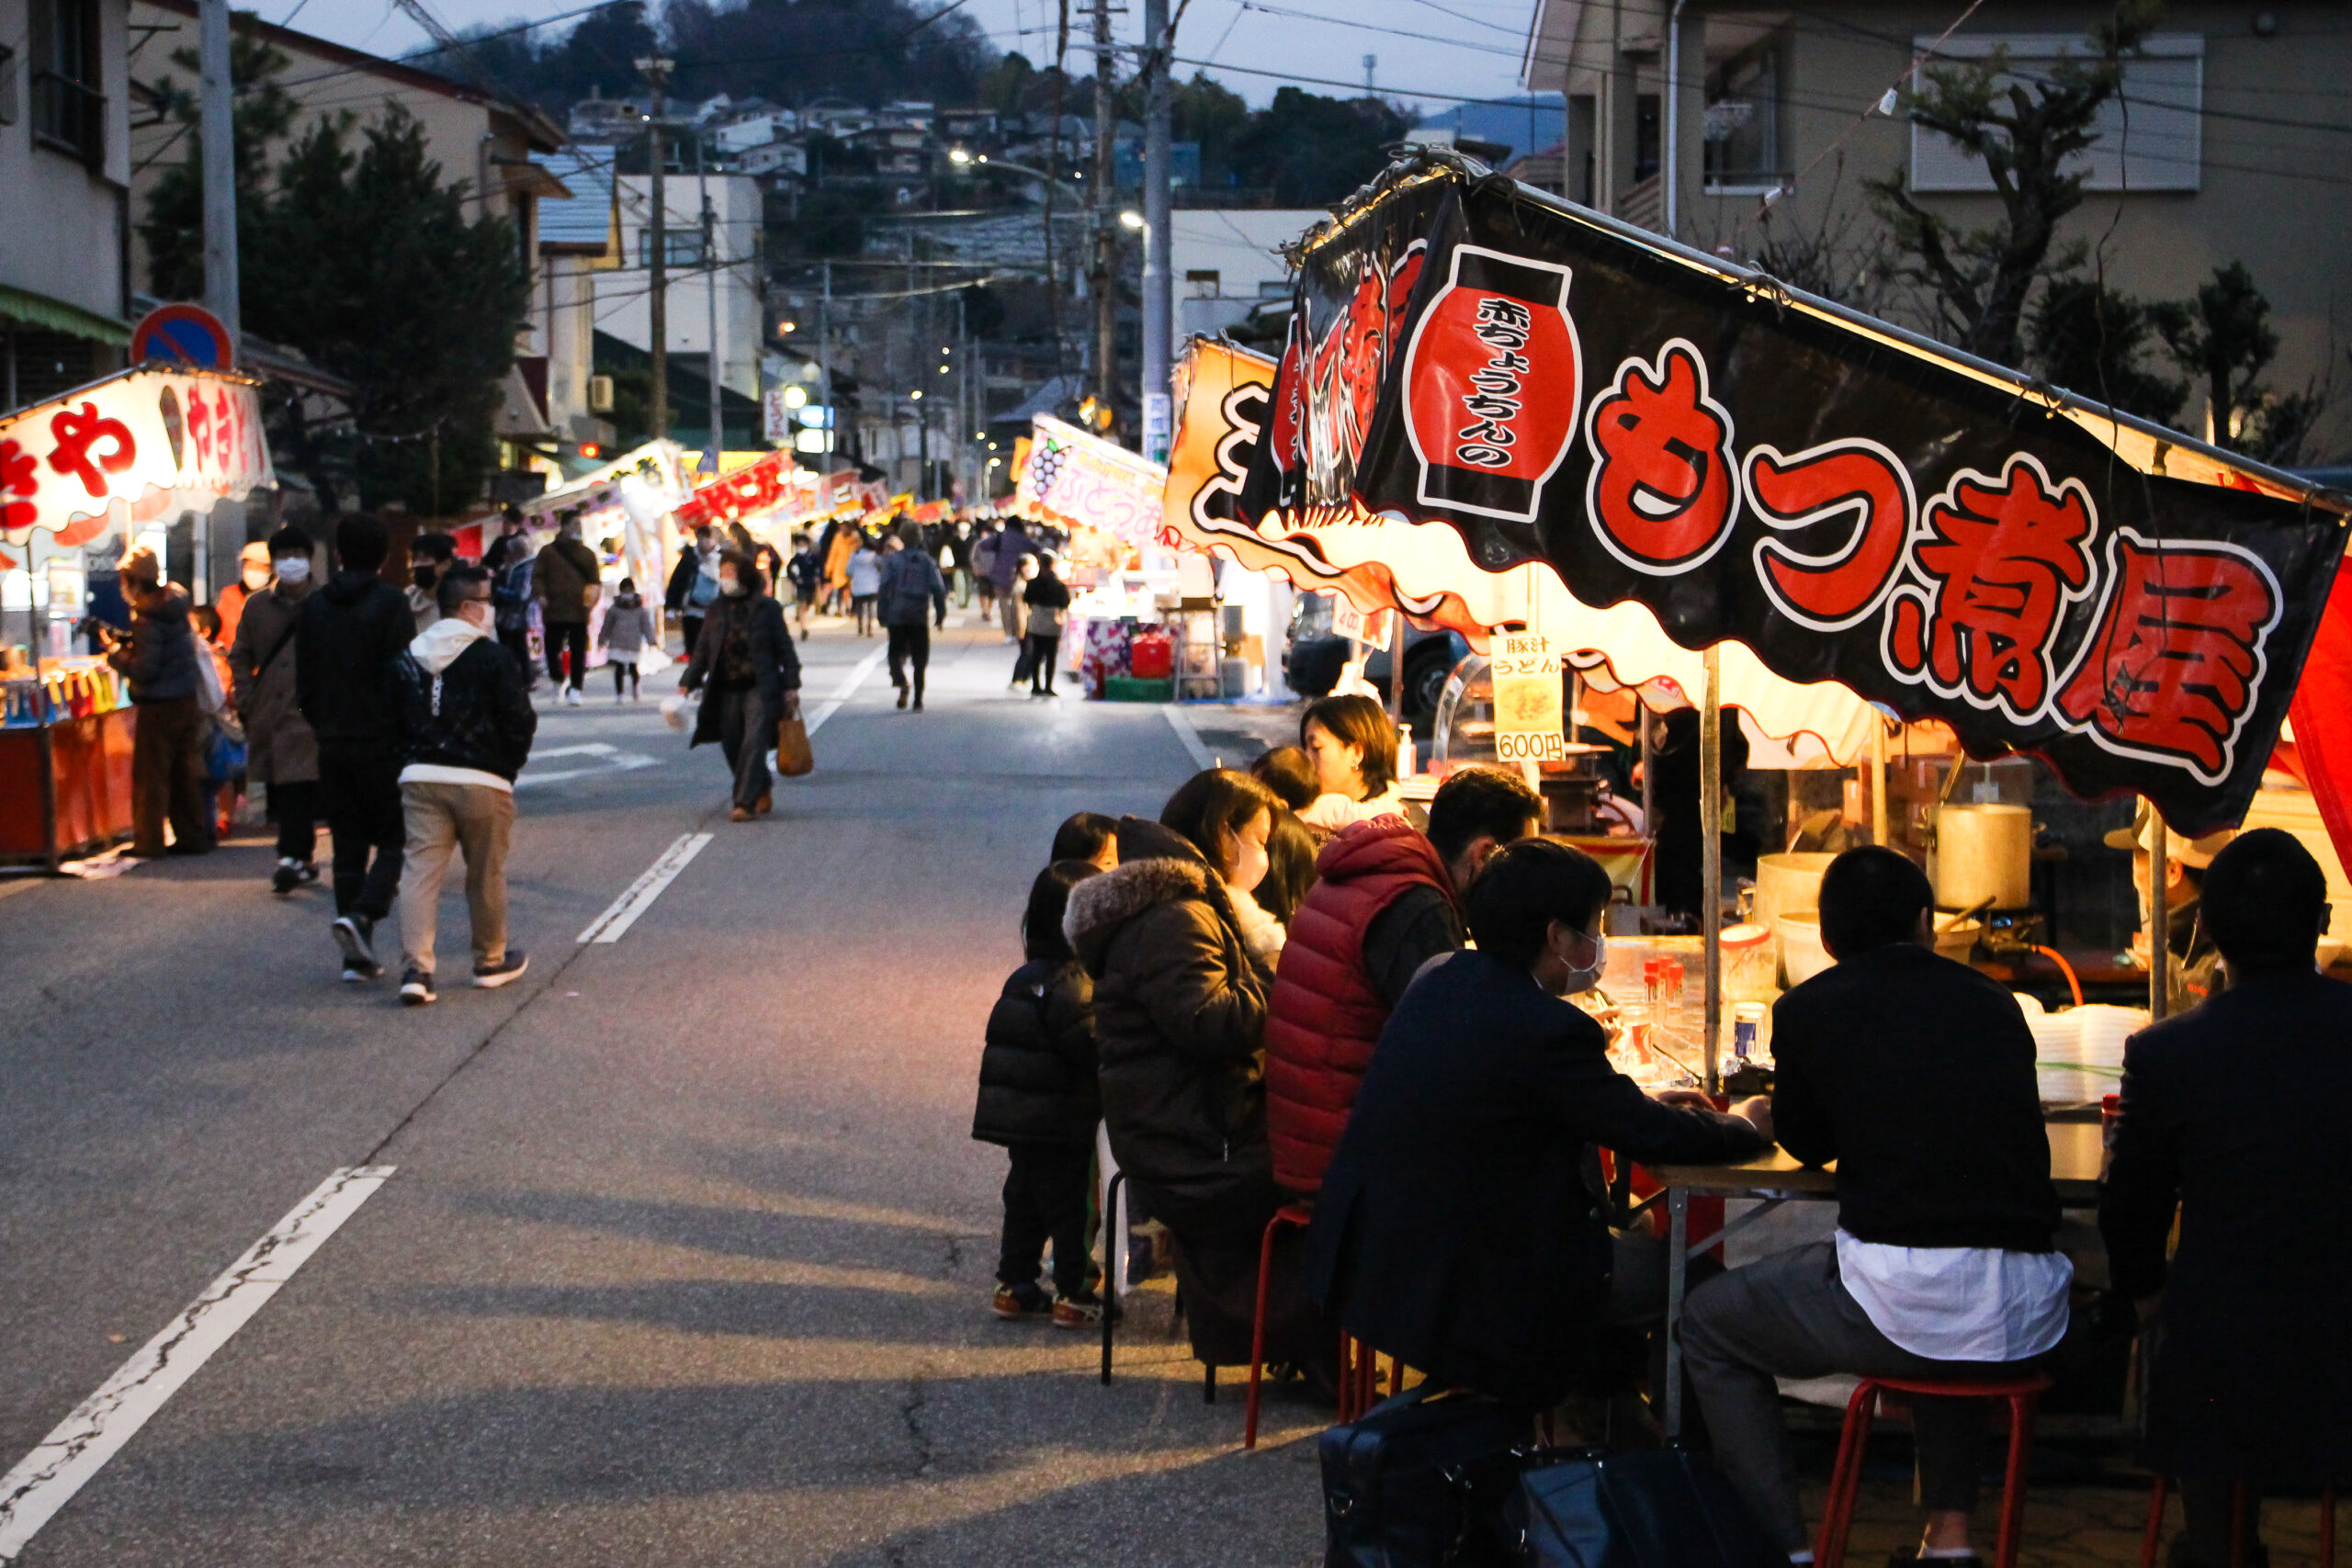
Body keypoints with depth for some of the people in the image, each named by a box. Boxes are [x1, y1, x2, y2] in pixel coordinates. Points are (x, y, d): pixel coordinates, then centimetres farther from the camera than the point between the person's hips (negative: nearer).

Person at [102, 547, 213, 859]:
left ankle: (148, 842, 3)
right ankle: (193, 836, 18)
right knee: (185, 774, 14)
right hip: (187, 700, 8)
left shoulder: (148, 618, -19)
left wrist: (115, 652, -7)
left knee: (150, 775, 0)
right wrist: (126, 642, 9)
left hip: (158, 706, -8)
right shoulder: (177, 605, 6)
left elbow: (144, 669, -21)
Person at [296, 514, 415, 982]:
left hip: (333, 746, 5)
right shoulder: (391, 603, -9)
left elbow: (303, 685, 11)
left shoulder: (313, 606, 8)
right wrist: (408, 737, -4)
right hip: (381, 745, -5)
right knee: (394, 839, 5)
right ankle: (362, 913, -20)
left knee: (348, 847, 9)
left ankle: (358, 957, 7)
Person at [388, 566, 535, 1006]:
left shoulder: (407, 658, 11)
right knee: (486, 875, 11)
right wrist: (509, 764, 6)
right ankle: (491, 962, 25)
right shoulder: (490, 656, -8)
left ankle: (415, 968, -13)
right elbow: (521, 720, -9)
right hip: (481, 782, -4)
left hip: (420, 779, 4)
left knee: (421, 871, 0)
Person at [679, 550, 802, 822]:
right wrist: (688, 683, -1)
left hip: (760, 689, -5)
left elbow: (785, 648, 0)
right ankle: (762, 792, 27)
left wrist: (791, 686, -7)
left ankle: (746, 802, -15)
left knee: (753, 744, -14)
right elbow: (703, 651, 10)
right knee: (732, 746, 7)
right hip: (727, 691, 5)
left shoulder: (767, 608, -2)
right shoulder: (717, 611, 9)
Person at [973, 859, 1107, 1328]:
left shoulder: (1026, 978, 10)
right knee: (1069, 1204, 1)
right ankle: (1071, 1296, 7)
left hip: (1019, 1121, 8)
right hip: (1060, 1126, -8)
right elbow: (1092, 1046, -24)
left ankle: (1014, 1286, 21)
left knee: (1025, 1199, 16)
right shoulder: (1071, 985, -19)